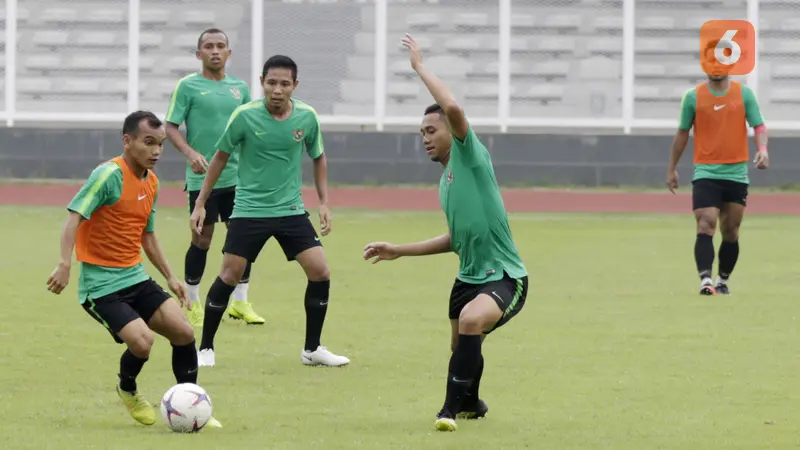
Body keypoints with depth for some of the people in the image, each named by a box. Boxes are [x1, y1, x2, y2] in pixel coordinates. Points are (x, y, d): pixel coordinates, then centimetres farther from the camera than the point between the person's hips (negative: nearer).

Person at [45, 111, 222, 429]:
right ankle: (127, 390, 11)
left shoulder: (152, 182, 10)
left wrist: (170, 277, 22)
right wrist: (65, 264, -35)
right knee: (142, 340, -22)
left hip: (135, 278, 8)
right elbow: (75, 216, -24)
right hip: (100, 285, -8)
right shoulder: (109, 175, -15)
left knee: (183, 333, -5)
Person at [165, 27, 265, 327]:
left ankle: (240, 302, 14)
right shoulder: (188, 86, -3)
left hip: (236, 176, 4)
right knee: (202, 239, 1)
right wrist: (190, 153, -20)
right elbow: (171, 127, -5)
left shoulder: (239, 88, 10)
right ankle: (193, 304, 14)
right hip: (202, 177, -4)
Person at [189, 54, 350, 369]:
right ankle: (206, 348, 11)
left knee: (320, 272, -6)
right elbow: (221, 157, 1)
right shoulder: (245, 116, -12)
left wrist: (324, 202, 6)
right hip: (249, 210, -2)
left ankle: (312, 349, 8)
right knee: (229, 276, -4)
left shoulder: (307, 117, -5)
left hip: (291, 210, 3)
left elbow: (318, 158, 13)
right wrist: (200, 204, 3)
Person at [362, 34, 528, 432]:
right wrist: (399, 251, 22)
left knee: (471, 320, -36)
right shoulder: (445, 182, 14)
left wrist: (420, 67, -19)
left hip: (504, 278, -10)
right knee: (461, 346, 23)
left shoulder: (469, 156, -11)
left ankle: (452, 409, -28)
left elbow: (454, 108, -30)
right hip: (469, 276, 10)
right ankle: (470, 404, 53)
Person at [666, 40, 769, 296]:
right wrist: (672, 169, 12)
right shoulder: (693, 97, 1)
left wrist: (762, 148, -20)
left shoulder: (744, 94, 2)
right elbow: (682, 133, 9)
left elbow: (758, 125, 1)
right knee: (706, 227, -16)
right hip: (705, 173, -2)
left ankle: (723, 281, 22)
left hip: (737, 174, 2)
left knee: (730, 233, 8)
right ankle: (706, 280, -24)